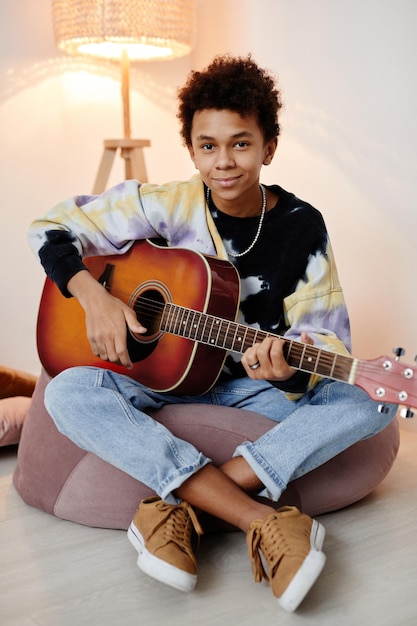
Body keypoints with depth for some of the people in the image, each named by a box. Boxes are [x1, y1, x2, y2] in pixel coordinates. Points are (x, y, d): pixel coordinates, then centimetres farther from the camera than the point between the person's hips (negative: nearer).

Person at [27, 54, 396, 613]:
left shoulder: (301, 227, -6)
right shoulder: (166, 206, -7)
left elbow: (324, 333, -7)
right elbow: (52, 229, -2)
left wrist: (290, 370, -30)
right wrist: (93, 295, -20)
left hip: (255, 383, 1)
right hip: (159, 373, 0)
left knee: (371, 401, -24)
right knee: (67, 394, -30)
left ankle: (179, 507, -32)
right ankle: (265, 522, -38)